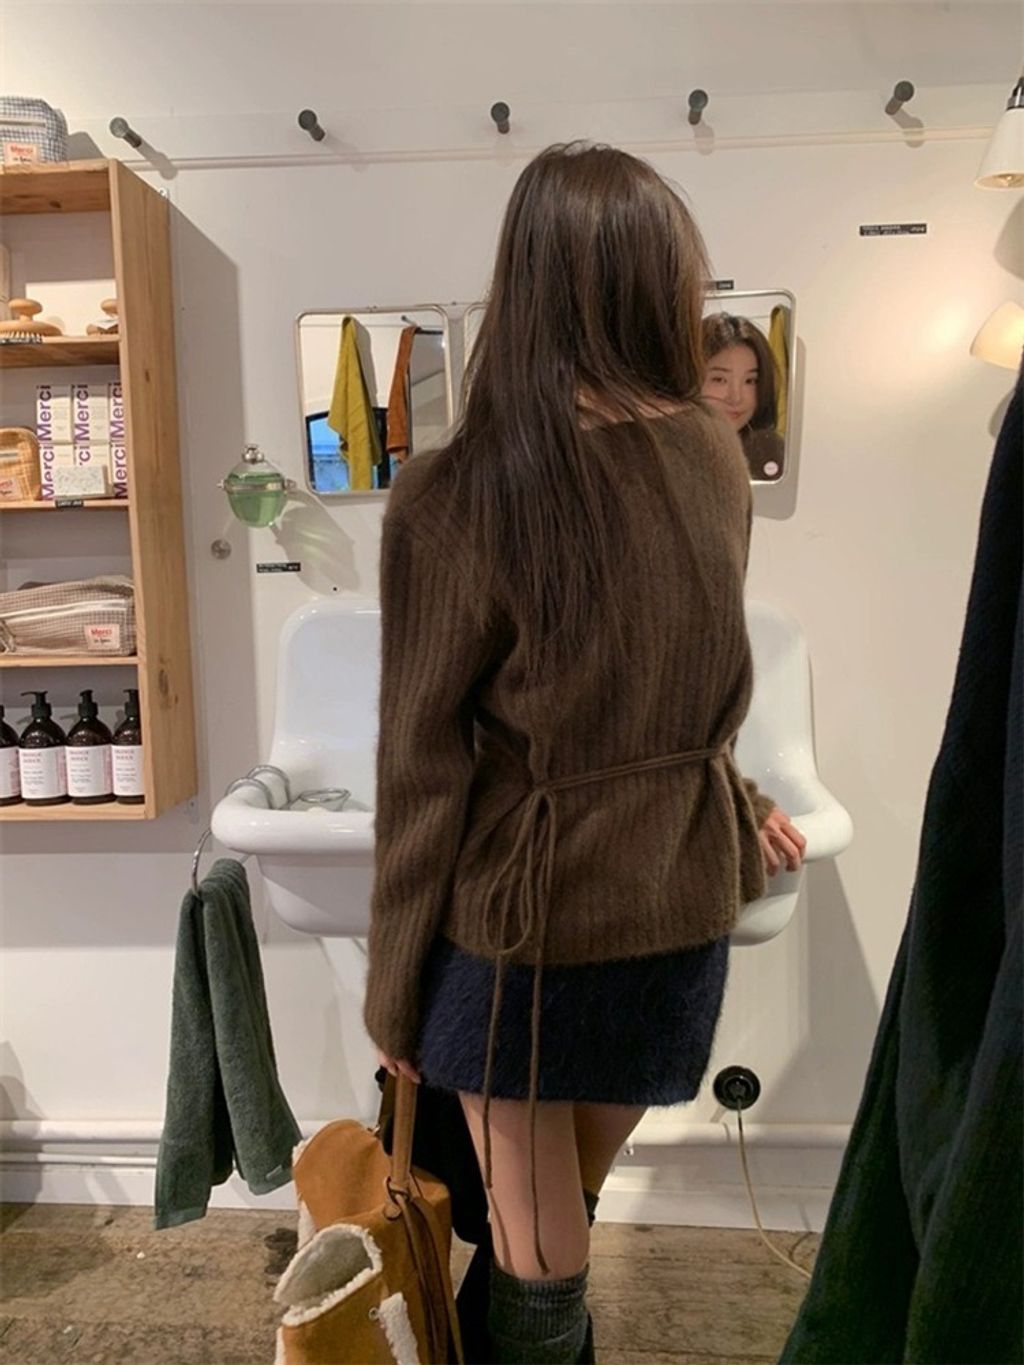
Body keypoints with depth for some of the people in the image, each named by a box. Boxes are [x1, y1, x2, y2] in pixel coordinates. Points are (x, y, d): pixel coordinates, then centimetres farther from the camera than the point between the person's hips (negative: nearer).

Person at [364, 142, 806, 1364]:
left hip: (530, 919, -5)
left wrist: (394, 983, -2)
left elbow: (424, 767, -15)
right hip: (683, 908, 5)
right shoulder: (716, 459, -5)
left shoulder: (454, 495, -20)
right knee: (570, 1209, 28)